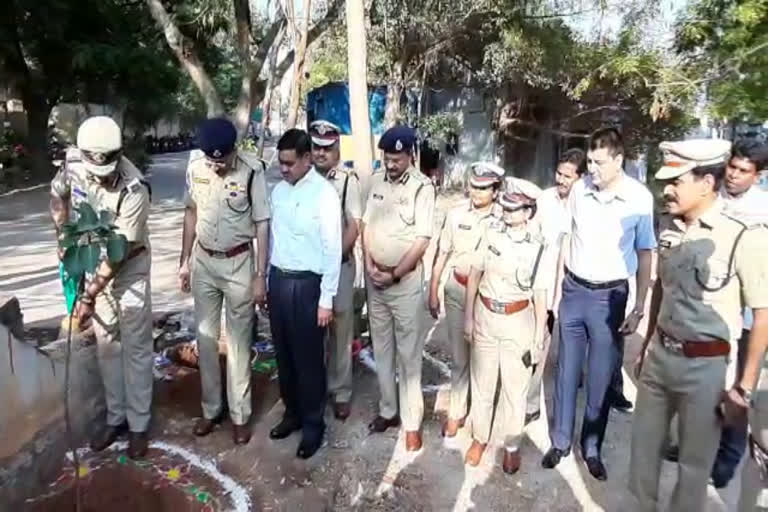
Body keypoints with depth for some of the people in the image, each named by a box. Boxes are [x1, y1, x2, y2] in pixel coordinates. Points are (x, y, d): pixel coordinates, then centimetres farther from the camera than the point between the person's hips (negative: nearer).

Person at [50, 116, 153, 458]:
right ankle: (115, 417, 28)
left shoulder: (134, 190, -29)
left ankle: (138, 424, 16)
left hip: (129, 269, -5)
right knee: (107, 346, 13)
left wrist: (89, 296, -22)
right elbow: (58, 196, 9)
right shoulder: (73, 162, -13)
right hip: (92, 264, 5)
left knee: (136, 348, 2)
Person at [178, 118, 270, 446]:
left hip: (239, 263, -4)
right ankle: (211, 408, 29)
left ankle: (239, 414, 20)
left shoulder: (251, 173, -16)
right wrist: (184, 261, 9)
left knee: (238, 342, 6)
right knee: (205, 338, 12)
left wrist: (260, 276, -12)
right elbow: (191, 213, 9)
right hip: (203, 262, 4)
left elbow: (262, 225, -11)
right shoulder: (195, 168, -3)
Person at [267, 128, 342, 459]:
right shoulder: (278, 191, 6)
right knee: (283, 354, 17)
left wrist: (326, 299, -14)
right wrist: (267, 280, 14)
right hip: (278, 280, 6)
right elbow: (274, 237, 13)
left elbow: (333, 249, -14)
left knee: (308, 358, 5)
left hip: (306, 283, -6)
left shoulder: (324, 193, -13)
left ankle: (313, 425, 24)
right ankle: (292, 413, 37)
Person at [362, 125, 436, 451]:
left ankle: (412, 421, 16)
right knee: (381, 348, 15)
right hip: (375, 278, 6)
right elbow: (367, 225, 9)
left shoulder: (422, 187, -11)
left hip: (405, 280, -5)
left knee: (408, 353, 4)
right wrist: (369, 265, -4)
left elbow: (422, 240, -13)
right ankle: (387, 409, 31)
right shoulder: (376, 181, 6)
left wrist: (394, 275, -13)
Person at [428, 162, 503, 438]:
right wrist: (433, 292, 5)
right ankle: (456, 412, 28)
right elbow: (442, 254, 4)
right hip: (457, 290, 2)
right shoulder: (456, 214, -2)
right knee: (459, 357, 13)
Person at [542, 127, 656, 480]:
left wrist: (639, 309, -4)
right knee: (567, 369, 12)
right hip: (574, 290, 3)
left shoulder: (640, 198, -12)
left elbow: (645, 255, -3)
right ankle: (560, 440, 27)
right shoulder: (579, 189, -4)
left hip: (610, 295, -2)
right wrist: (557, 288, 6)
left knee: (601, 376, 10)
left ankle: (591, 447, 28)